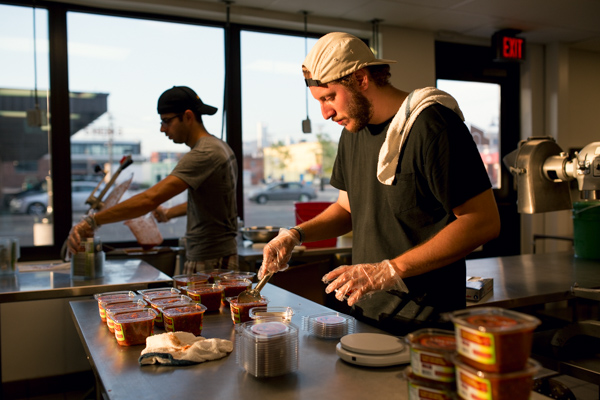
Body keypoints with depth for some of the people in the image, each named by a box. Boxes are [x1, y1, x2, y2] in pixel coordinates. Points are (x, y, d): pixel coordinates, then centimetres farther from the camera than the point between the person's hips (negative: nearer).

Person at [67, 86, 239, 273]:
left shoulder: (204, 154, -20)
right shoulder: (218, 147, 12)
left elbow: (151, 198, -27)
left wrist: (92, 221, -26)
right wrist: (169, 213, 24)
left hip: (210, 263, -9)